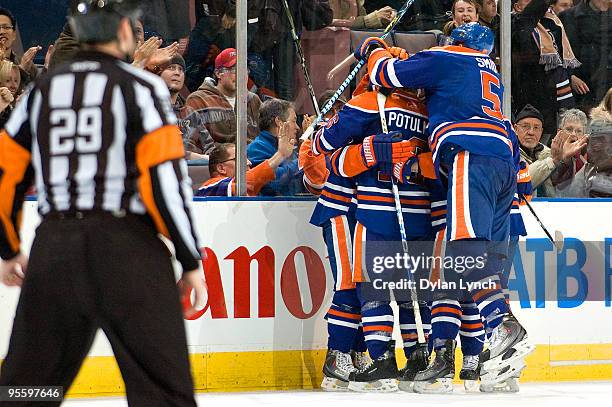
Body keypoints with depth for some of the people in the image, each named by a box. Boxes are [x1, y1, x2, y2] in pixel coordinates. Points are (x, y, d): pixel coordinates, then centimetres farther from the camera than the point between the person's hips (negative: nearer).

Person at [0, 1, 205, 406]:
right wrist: (192, 261, -3)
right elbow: (165, 179, -11)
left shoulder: (43, 90, 12)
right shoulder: (141, 87, -2)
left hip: (54, 250, 5)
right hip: (127, 250, -5)